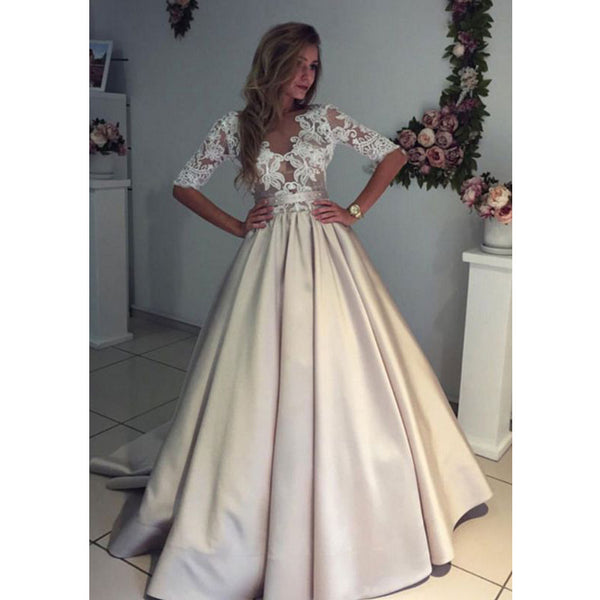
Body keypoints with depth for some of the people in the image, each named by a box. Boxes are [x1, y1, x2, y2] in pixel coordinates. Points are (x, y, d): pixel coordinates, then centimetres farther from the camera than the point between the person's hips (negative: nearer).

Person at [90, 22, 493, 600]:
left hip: (326, 255, 1)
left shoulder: (325, 118, 5)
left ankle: (338, 500, 22)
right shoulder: (235, 125, 4)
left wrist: (355, 210, 1)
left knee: (333, 374, 3)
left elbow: (393, 154, 8)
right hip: (267, 259, 0)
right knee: (262, 377, 3)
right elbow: (185, 185, 9)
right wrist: (237, 226, 2)